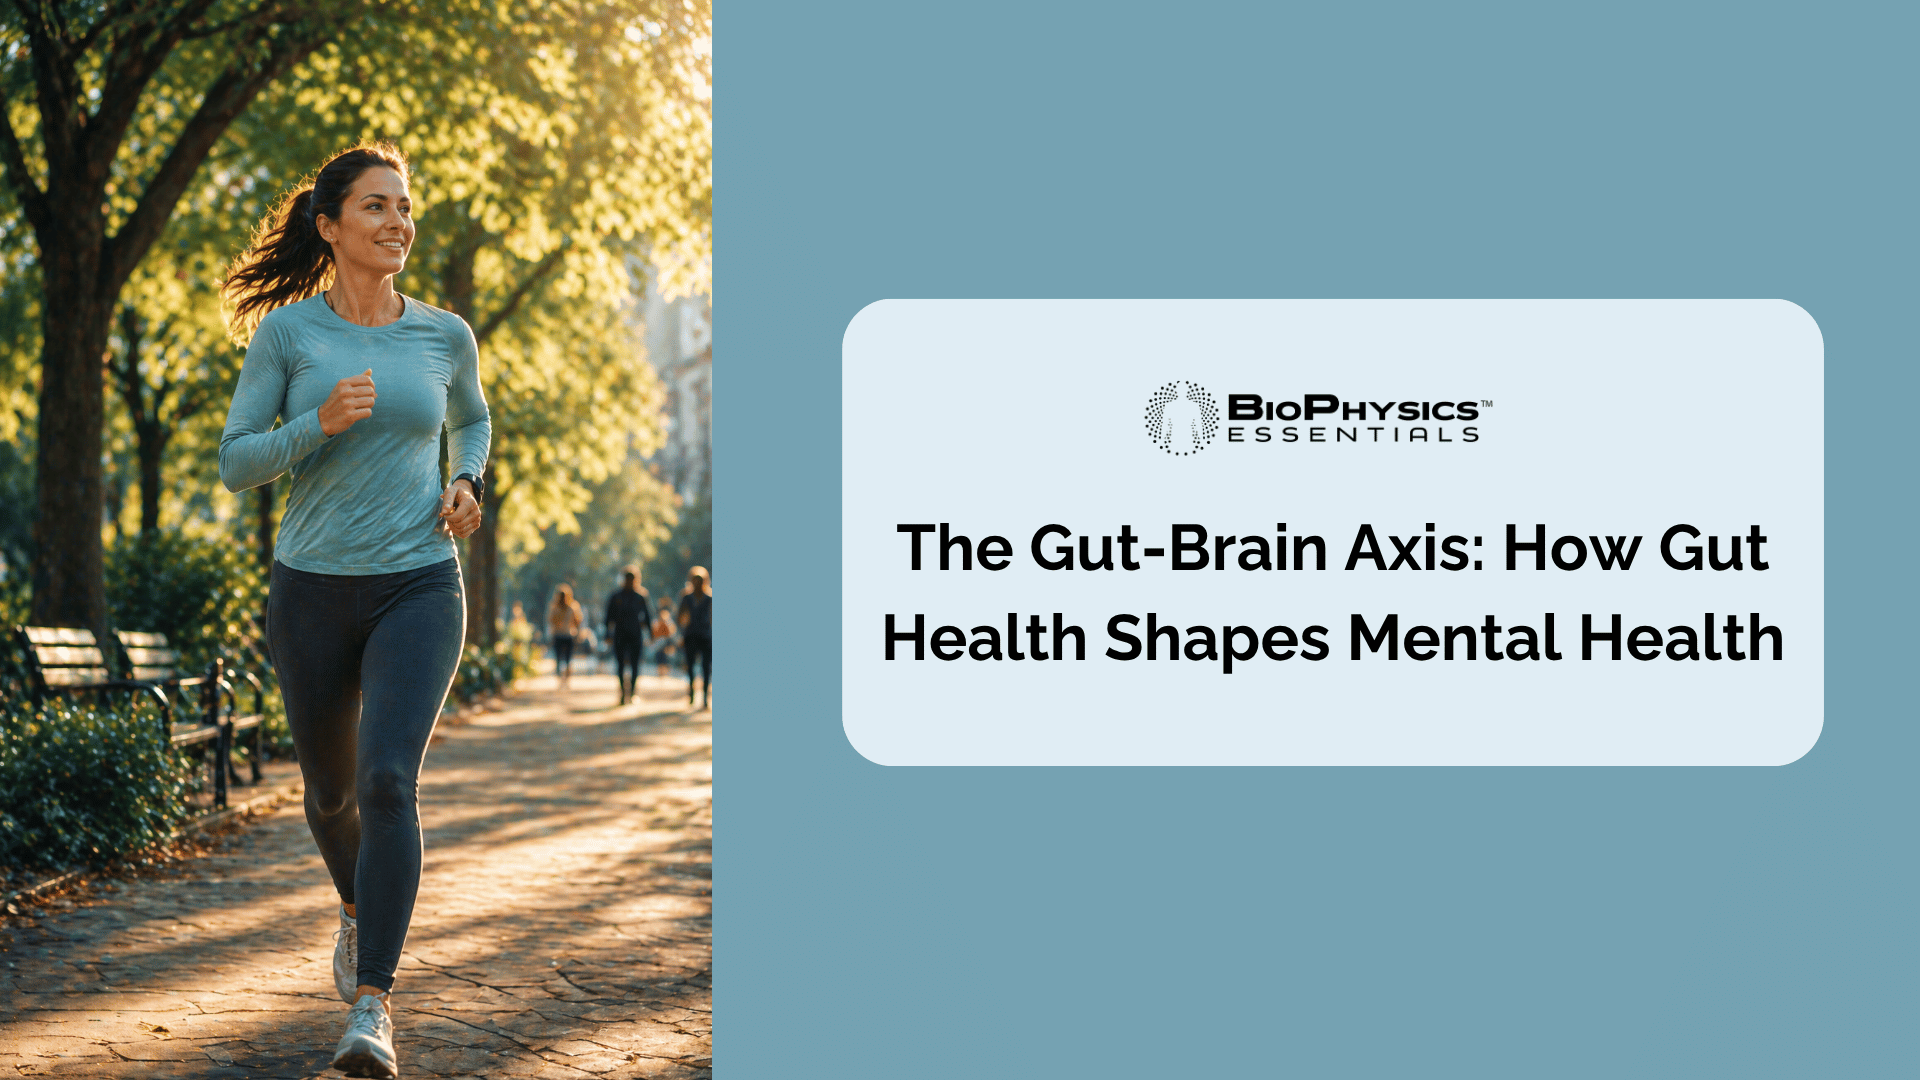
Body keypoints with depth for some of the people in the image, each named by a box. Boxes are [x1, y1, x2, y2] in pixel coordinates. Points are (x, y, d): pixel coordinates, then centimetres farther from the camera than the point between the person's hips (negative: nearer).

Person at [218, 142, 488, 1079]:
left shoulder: (444, 334, 3)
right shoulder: (285, 330, -2)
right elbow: (235, 465, -3)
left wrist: (466, 485, 3)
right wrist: (320, 423, -20)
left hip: (418, 588, -1)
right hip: (313, 590, 1)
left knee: (388, 780, -22)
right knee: (331, 789, 17)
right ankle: (358, 906, 52)